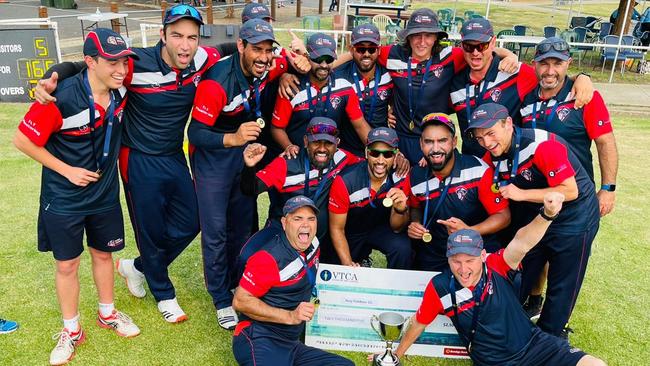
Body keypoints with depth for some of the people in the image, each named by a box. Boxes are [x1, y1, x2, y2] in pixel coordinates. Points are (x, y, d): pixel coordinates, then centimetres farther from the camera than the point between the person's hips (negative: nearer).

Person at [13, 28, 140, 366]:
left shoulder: (120, 89, -12)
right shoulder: (62, 98, -26)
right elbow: (22, 140, -17)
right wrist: (67, 170, -15)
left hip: (105, 194, 4)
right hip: (64, 199, -4)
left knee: (103, 253, 19)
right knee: (66, 264, 9)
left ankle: (107, 314, 40)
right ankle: (71, 331, 29)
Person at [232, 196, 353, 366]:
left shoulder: (313, 243, 6)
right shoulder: (269, 257, -16)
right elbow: (240, 301, -16)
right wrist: (290, 316, -18)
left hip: (291, 344, 8)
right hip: (260, 341, -8)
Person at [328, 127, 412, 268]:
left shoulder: (400, 178, -21)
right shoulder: (345, 182, -28)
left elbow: (396, 228, -13)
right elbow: (336, 229, -15)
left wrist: (400, 209, -36)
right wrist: (348, 264, -26)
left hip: (380, 228, 0)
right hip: (350, 234, 0)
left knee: (402, 247, -27)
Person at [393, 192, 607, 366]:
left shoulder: (496, 267, -13)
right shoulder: (440, 288, -13)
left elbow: (521, 244, -33)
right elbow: (419, 322, 2)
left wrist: (547, 214, -52)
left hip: (534, 343, 2)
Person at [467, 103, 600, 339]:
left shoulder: (543, 145, -29)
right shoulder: (493, 156, -7)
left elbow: (570, 191, -27)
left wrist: (522, 194, -29)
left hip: (573, 219, -6)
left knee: (561, 287, 6)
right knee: (517, 279, 12)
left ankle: (549, 336, 24)